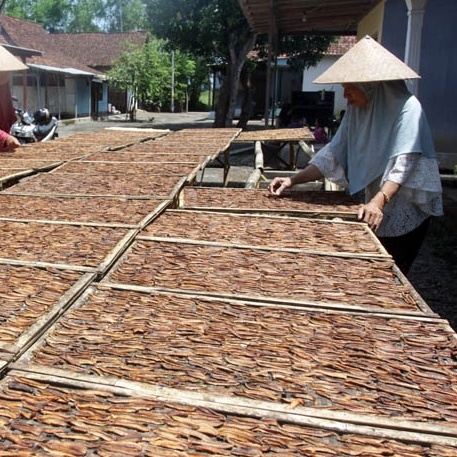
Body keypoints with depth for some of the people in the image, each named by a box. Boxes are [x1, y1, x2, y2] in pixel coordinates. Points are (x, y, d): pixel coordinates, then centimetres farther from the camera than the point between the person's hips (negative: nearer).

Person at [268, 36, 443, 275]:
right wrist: (293, 180, -11)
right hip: (375, 210, 6)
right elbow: (334, 154, -1)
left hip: (405, 212, -6)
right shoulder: (356, 110, 1)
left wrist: (378, 202, -42)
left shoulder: (407, 107, -19)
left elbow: (403, 164, -28)